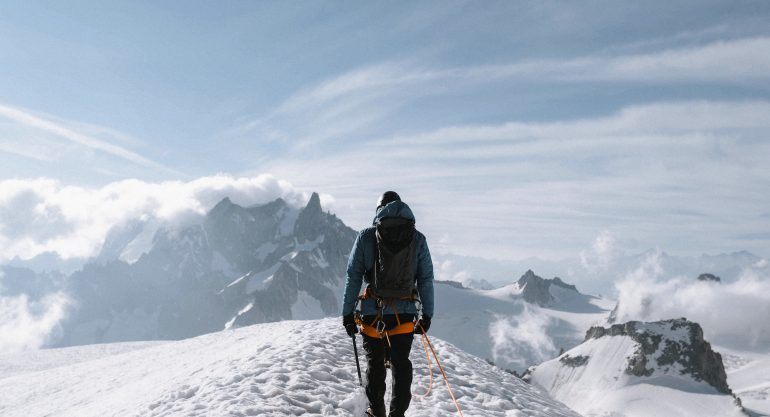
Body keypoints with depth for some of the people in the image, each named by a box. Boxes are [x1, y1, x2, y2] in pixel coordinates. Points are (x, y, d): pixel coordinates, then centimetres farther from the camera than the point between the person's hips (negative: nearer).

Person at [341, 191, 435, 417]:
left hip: (372, 311, 0)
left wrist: (347, 313, 4)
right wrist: (427, 314, 9)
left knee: (375, 364, 17)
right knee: (401, 365, 14)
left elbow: (353, 277, -2)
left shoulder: (366, 236, -2)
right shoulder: (417, 239, 1)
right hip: (405, 313, 1)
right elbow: (426, 279, 2)